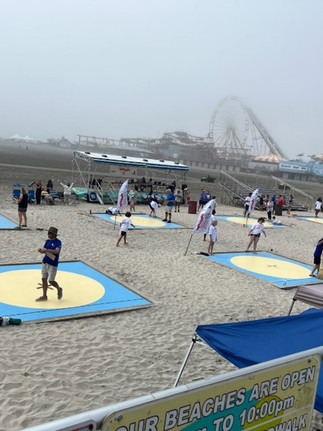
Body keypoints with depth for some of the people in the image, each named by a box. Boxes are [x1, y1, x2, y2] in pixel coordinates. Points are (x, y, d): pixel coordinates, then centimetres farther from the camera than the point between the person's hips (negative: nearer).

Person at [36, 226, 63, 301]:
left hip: (52, 264, -7)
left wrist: (46, 250, -38)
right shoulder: (48, 241, 10)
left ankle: (59, 289, 25)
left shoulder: (58, 242, -13)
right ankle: (44, 296, 19)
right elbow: (43, 250, 9)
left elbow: (56, 251, -28)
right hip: (45, 262, 7)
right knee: (44, 279, 8)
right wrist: (41, 250, -14)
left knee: (51, 281, -4)